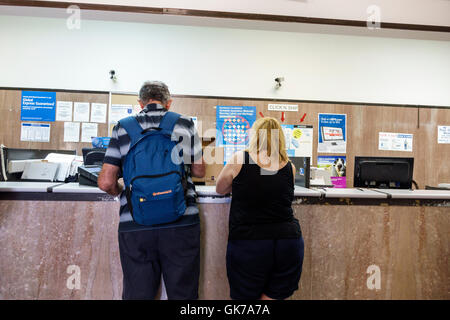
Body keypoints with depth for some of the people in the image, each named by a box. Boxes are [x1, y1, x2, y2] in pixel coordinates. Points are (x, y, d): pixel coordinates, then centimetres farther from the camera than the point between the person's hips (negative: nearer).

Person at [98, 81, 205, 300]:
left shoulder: (122, 128, 6)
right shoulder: (185, 124, 6)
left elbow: (106, 183, 1)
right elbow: (199, 171, 15)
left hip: (134, 226, 1)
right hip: (181, 223, 0)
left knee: (137, 293, 14)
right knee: (183, 293, 13)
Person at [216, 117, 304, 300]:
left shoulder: (239, 159, -7)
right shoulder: (290, 167, 1)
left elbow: (220, 190, 7)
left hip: (248, 244, -3)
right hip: (288, 241, 3)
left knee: (245, 296, 16)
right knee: (274, 297, 18)